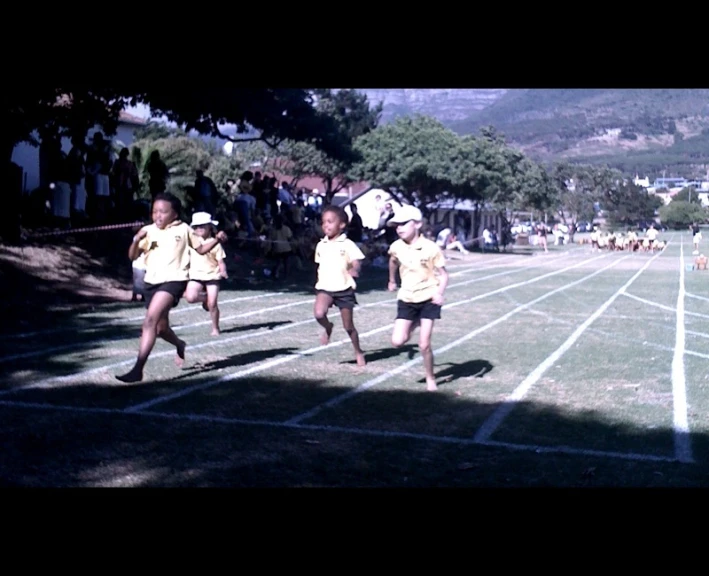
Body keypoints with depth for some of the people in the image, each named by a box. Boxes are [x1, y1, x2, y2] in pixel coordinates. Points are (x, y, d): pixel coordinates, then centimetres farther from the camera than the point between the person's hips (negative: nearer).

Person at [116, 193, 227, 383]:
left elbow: (201, 248, 12)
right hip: (151, 282, 5)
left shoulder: (183, 229, 2)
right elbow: (133, 256, 4)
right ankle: (180, 345, 53)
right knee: (160, 327, 18)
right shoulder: (148, 231, 6)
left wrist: (216, 240, -5)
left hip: (173, 281, -5)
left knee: (150, 321, -23)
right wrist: (136, 240, -15)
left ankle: (138, 369, -25)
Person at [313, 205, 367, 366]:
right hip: (325, 288, 3)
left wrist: (354, 270, -40)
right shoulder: (321, 245, 7)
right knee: (319, 313, -28)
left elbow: (357, 263, -19)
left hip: (344, 289, -3)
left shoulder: (347, 245, -9)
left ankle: (358, 352, 28)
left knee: (348, 326, 6)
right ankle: (328, 328, 6)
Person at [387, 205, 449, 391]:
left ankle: (431, 379, 15)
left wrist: (439, 293, -28)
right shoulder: (396, 247, -4)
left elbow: (443, 274, -11)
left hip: (428, 299, -4)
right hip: (406, 299, 4)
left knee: (424, 345, -7)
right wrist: (392, 281, 31)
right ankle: (414, 325, 24)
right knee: (397, 341, -9)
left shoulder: (431, 248, -16)